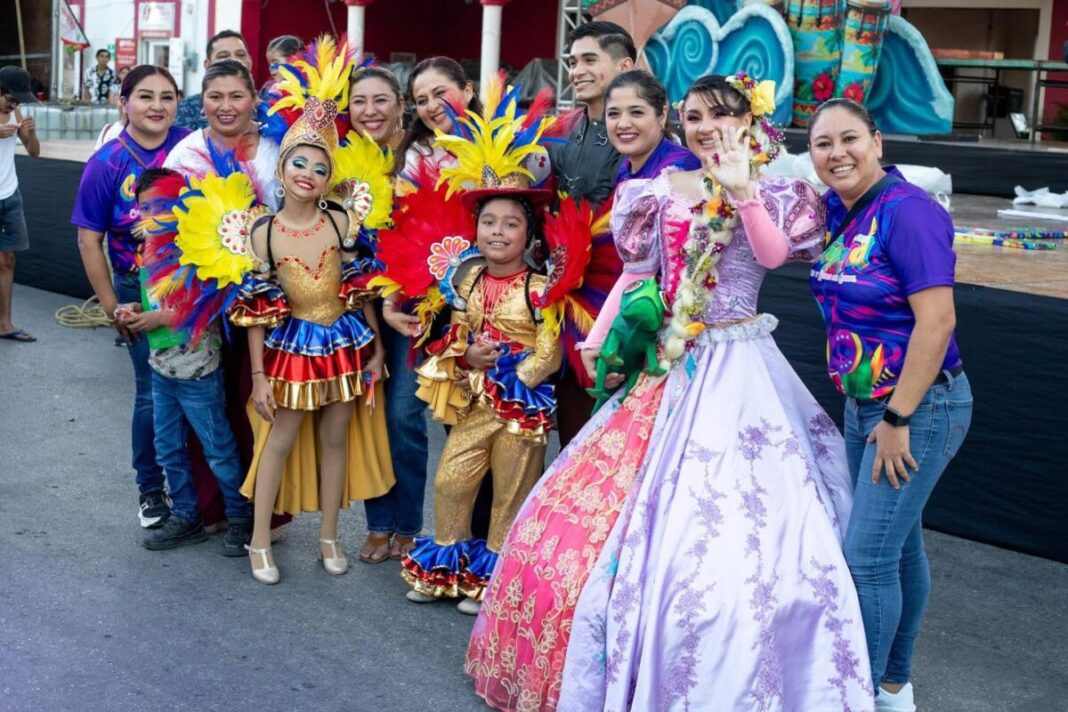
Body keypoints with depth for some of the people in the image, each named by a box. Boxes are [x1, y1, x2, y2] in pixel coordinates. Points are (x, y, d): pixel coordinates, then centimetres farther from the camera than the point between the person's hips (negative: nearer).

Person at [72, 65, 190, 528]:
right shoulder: (108, 163, -7)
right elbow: (89, 239, -4)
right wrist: (112, 306, -5)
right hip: (142, 293, -1)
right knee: (154, 392, 4)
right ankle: (151, 489, 23)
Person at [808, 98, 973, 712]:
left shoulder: (907, 211, -19)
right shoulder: (839, 212, 4)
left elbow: (937, 321, -23)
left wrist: (899, 419, -20)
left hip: (918, 406, -8)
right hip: (865, 403, 8)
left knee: (868, 555, -6)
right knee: (899, 545, 18)